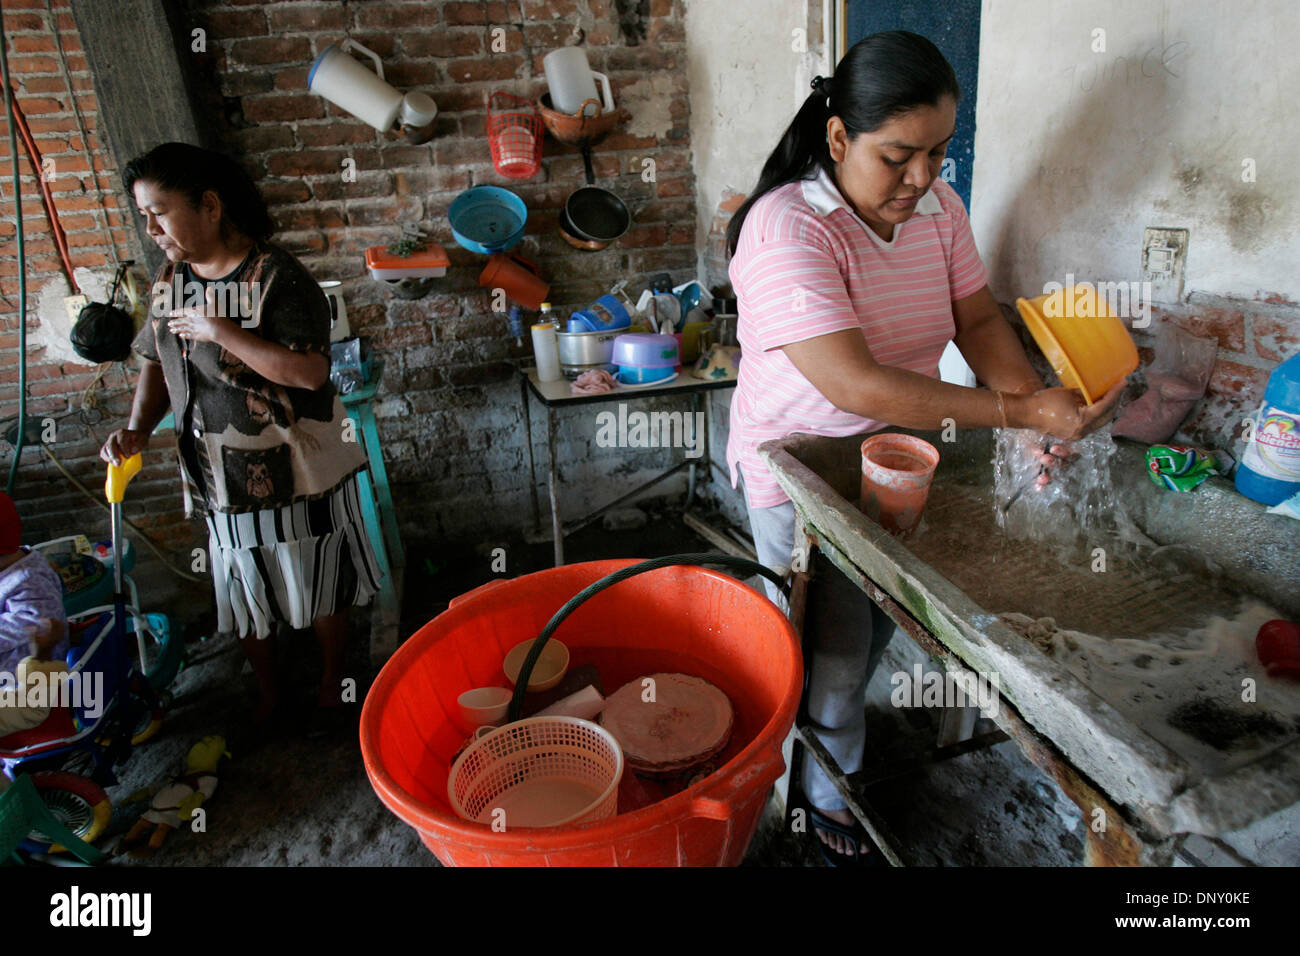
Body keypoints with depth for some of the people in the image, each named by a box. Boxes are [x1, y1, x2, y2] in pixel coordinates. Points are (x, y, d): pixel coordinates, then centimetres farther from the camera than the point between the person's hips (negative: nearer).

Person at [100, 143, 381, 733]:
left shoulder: (277, 279, -18)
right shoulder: (170, 281, 4)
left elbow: (310, 372, -29)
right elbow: (157, 362, 14)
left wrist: (219, 330, -26)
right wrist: (138, 428, -2)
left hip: (296, 474, -6)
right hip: (218, 478, 6)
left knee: (319, 591, 11)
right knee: (243, 595, 18)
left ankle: (331, 683, 35)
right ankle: (265, 695, 39)